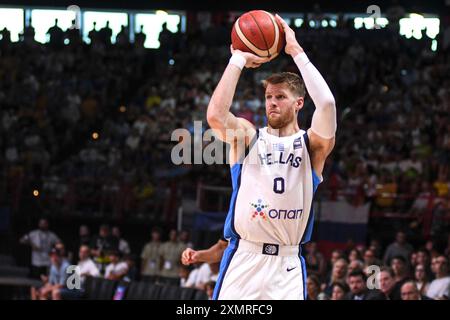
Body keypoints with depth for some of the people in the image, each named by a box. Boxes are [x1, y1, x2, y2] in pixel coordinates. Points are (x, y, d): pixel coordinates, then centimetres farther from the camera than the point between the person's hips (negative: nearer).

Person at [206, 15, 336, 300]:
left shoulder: (312, 145, 5)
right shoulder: (247, 135, 8)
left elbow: (326, 104, -15)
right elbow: (215, 115, -14)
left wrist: (297, 52, -11)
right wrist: (238, 60, -7)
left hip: (287, 264, 0)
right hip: (243, 258, 0)